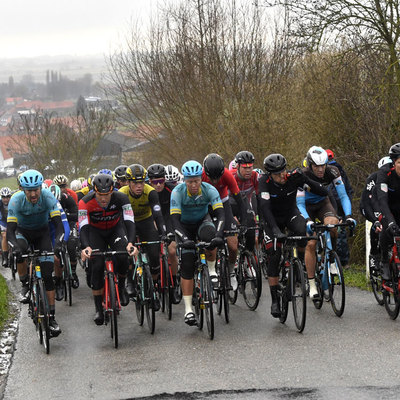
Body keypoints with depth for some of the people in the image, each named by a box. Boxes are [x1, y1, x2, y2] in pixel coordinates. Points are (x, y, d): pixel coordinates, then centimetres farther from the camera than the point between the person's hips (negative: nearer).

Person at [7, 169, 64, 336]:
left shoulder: (48, 197, -27)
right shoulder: (16, 200, -28)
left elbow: (58, 224, -30)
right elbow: (10, 230, -30)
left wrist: (58, 243, -48)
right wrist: (15, 246, -49)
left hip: (42, 233, 0)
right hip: (22, 232, 0)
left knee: (47, 274, -11)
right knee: (20, 251, -36)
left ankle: (52, 317, -7)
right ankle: (25, 285, -10)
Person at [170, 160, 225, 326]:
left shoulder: (209, 190, -23)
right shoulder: (178, 192, -26)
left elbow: (220, 214, -30)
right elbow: (175, 219, -32)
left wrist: (219, 234, -48)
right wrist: (184, 238, -47)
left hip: (203, 221, 1)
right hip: (185, 226, -1)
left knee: (209, 236, -37)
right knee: (187, 264, -13)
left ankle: (211, 270, -12)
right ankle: (188, 309, -9)